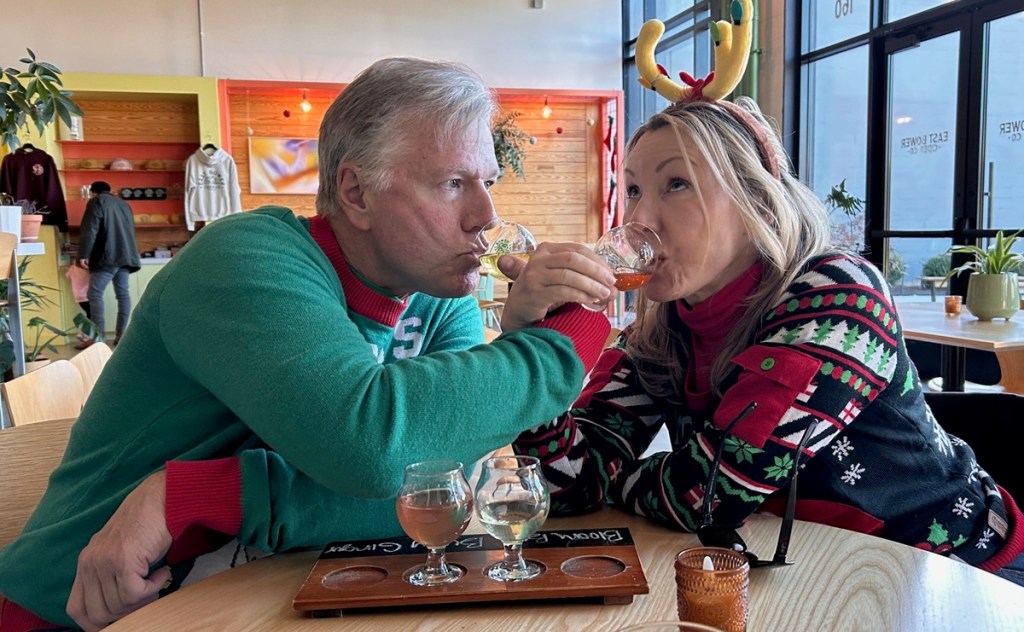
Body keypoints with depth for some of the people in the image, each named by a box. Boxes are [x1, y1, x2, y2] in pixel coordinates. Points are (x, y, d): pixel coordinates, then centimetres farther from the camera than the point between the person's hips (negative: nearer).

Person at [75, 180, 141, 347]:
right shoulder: (124, 204, 24)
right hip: (126, 255, 7)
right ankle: (121, 334, 5)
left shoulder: (97, 202, 3)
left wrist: (83, 255, -14)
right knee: (123, 293, 7)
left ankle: (97, 337, -15)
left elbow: (89, 230, -9)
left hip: (107, 256, -7)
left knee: (95, 294, -8)